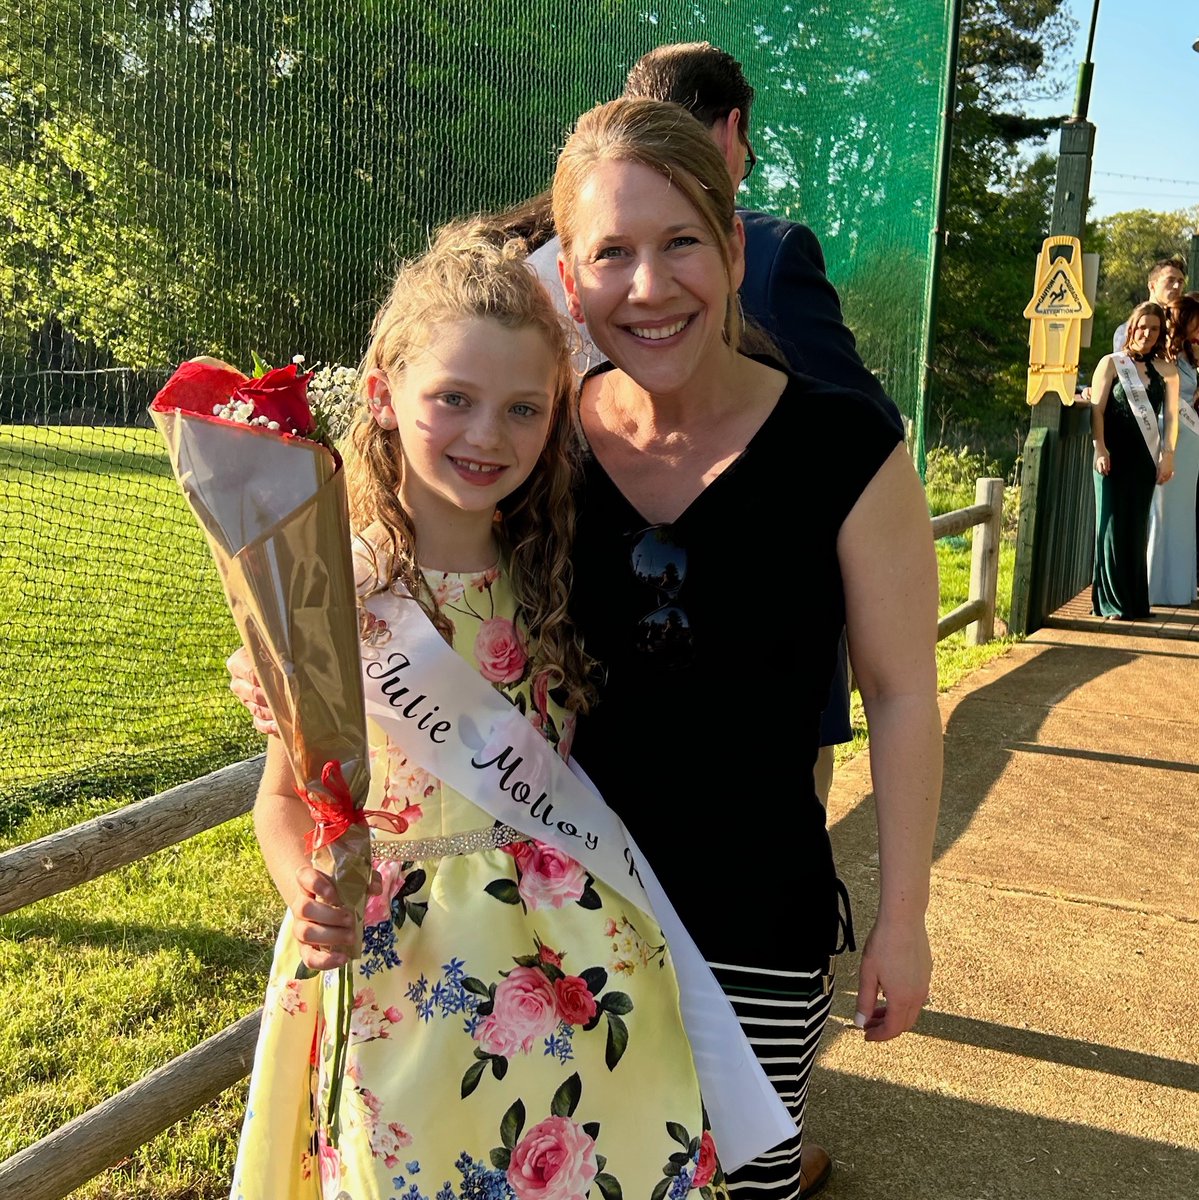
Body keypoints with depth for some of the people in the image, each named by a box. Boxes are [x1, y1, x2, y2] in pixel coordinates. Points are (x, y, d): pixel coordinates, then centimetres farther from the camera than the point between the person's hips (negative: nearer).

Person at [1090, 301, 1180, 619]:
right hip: (1113, 456, -2)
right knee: (1112, 524, -2)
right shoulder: (1111, 363, 3)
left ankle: (1135, 601, 12)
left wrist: (1168, 455, -3)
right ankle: (1112, 602, 3)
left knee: (1137, 528, 5)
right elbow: (1097, 409, -2)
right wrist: (1100, 449, -11)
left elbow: (1171, 416, 6)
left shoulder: (1166, 371, 9)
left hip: (1144, 460, 2)